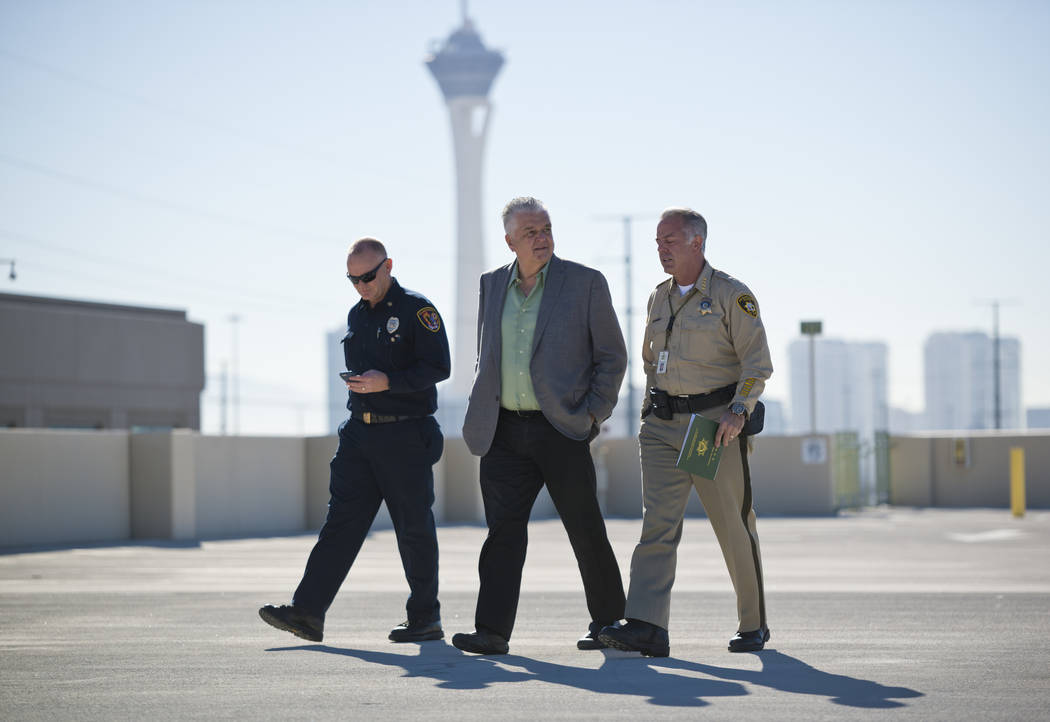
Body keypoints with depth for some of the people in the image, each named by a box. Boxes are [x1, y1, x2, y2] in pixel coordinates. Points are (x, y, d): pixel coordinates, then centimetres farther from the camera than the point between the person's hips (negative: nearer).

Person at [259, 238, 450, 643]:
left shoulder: (417, 310, -6)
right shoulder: (357, 316, 16)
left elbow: (438, 367, -13)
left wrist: (388, 381, -21)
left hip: (404, 436, -6)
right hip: (360, 433, 6)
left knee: (413, 527, 1)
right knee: (341, 521, -2)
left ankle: (425, 619, 11)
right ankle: (307, 611, -9)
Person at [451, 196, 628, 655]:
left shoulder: (585, 283, -2)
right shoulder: (492, 285, 11)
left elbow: (612, 356, 1)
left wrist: (593, 414, -6)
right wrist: (483, 413, 11)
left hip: (560, 429, -3)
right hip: (506, 431, 3)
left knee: (586, 530, 4)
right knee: (503, 528, -3)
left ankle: (608, 621, 19)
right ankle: (492, 631, -6)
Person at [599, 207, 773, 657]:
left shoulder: (731, 295, -4)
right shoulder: (659, 299, 15)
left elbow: (758, 361, -9)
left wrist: (739, 410, -20)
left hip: (715, 423, -5)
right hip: (663, 427, 5)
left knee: (734, 527, 3)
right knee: (658, 523, -8)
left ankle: (753, 624, 18)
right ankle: (646, 626, -17)